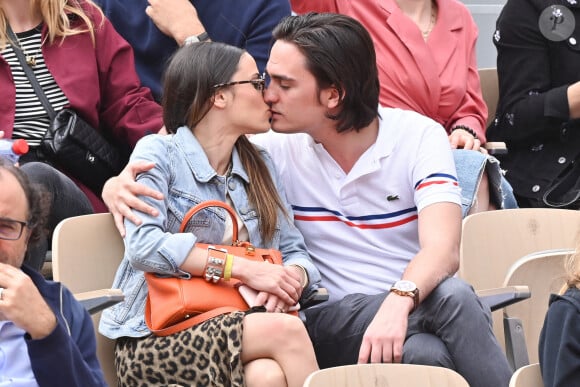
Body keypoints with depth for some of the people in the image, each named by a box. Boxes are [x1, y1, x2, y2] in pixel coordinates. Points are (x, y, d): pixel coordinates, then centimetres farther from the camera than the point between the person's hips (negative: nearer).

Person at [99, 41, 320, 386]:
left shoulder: (259, 166, 19)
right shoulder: (159, 153, 0)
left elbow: (295, 251, 14)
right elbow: (143, 246, -15)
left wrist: (293, 277, -11)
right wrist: (244, 268, -19)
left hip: (230, 332, 4)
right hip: (153, 341, -4)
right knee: (285, 331, -31)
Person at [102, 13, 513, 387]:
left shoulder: (419, 137, -5)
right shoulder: (279, 149, 2)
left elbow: (442, 249, -19)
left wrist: (399, 301, -40)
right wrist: (119, 184, -12)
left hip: (414, 308, 0)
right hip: (332, 321, 0)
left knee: (453, 294, -37)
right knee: (426, 354, -36)